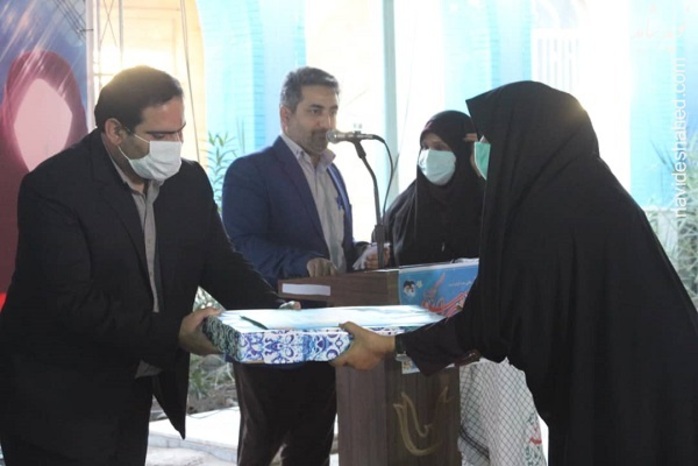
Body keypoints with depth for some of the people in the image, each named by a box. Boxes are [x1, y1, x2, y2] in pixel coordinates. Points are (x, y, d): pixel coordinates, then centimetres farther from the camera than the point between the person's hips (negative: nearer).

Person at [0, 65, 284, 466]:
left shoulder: (189, 182, 2)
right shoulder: (52, 187, -19)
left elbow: (222, 265, 5)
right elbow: (74, 300, -26)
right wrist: (173, 334, -33)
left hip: (134, 390, 6)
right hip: (58, 401, -6)